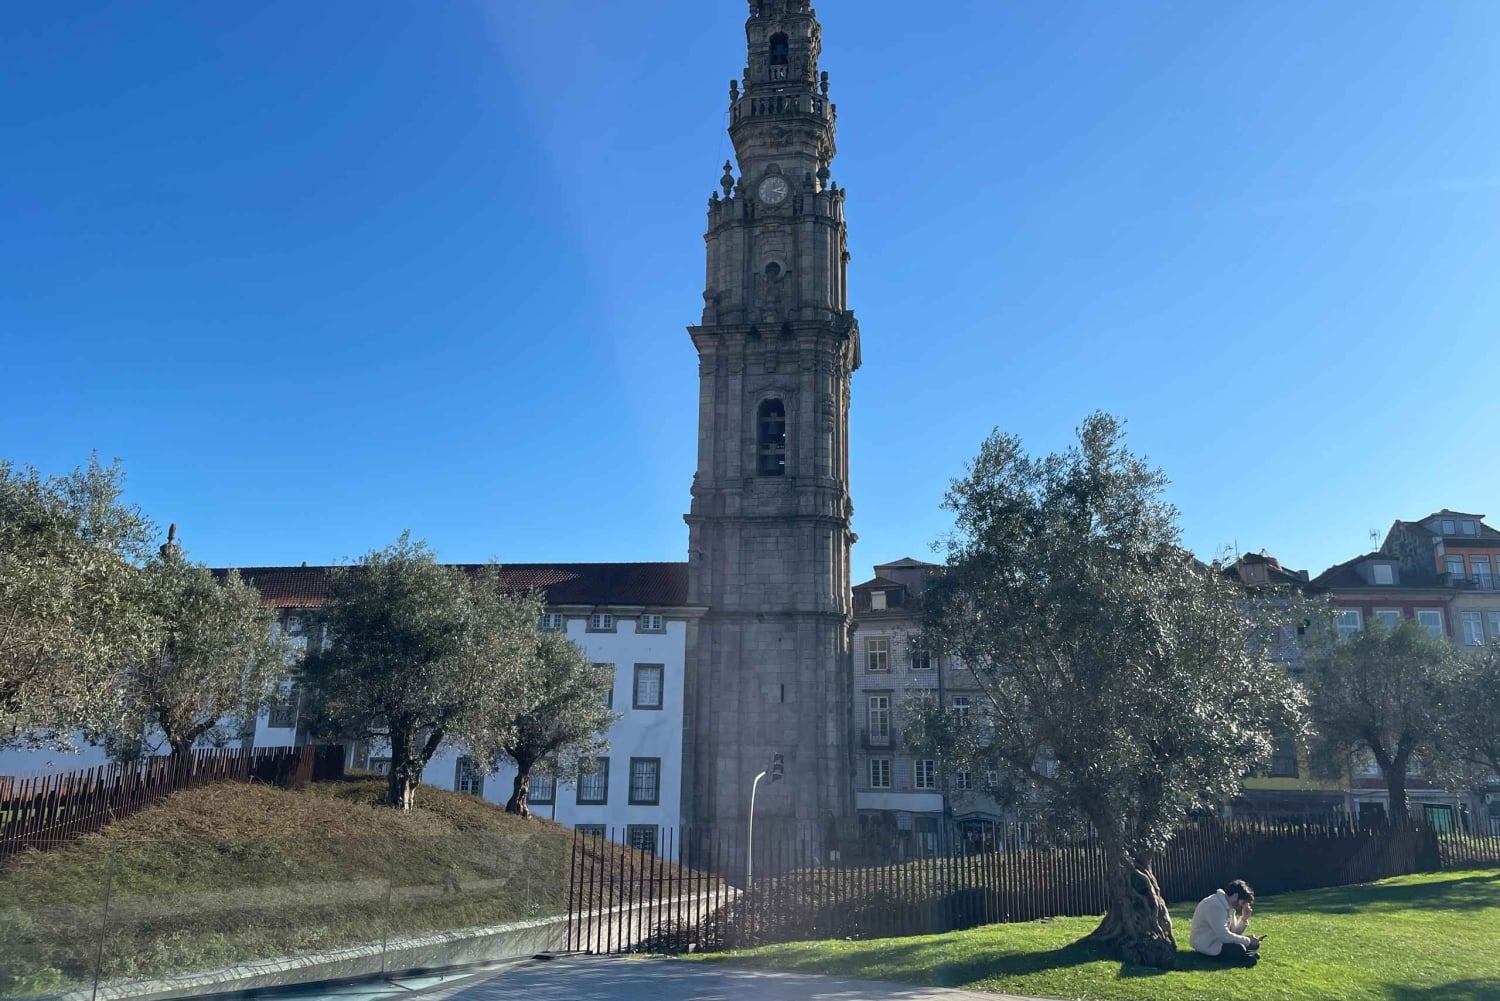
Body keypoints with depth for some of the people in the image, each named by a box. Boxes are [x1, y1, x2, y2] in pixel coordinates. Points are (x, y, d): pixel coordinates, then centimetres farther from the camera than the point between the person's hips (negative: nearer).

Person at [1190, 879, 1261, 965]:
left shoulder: (1229, 906, 7)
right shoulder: (1214, 905, -24)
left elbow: (1234, 933, 7)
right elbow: (1224, 936, -28)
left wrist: (1244, 919, -6)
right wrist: (1248, 941, -19)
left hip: (1219, 941, 10)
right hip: (1207, 946, -10)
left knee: (1254, 944, 3)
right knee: (1238, 949, -29)